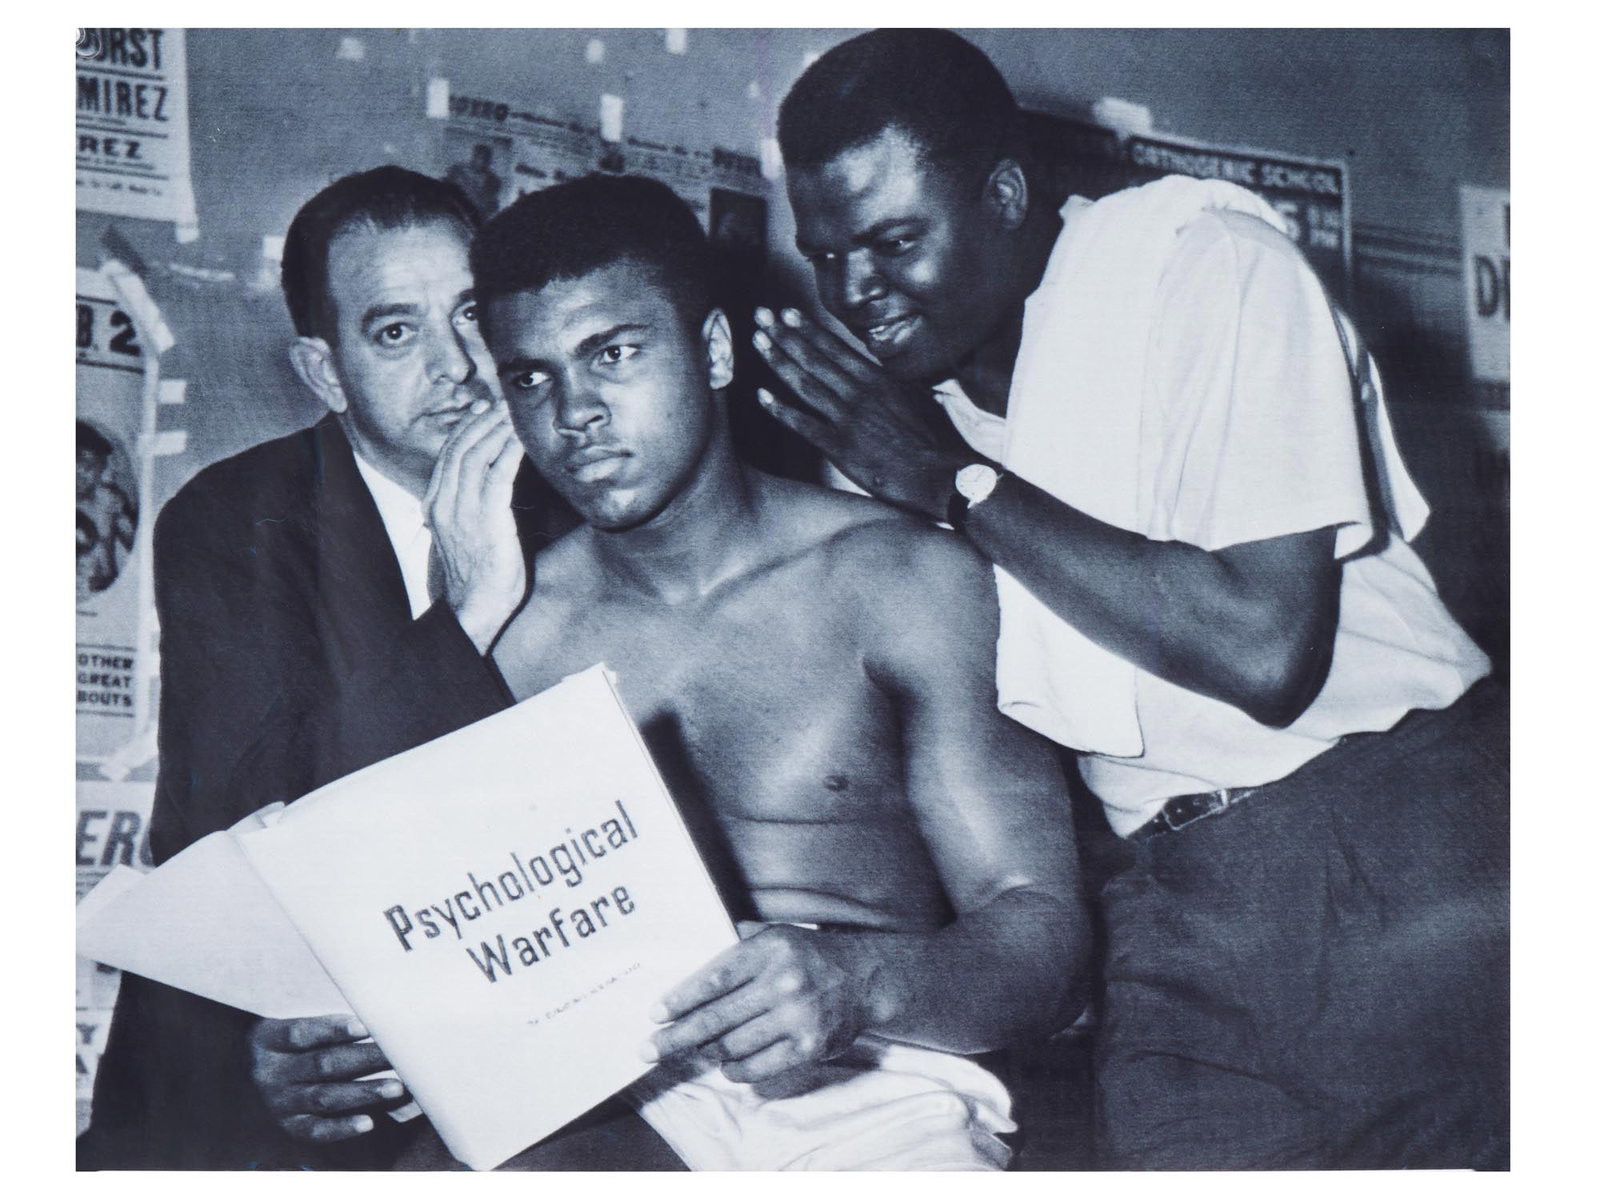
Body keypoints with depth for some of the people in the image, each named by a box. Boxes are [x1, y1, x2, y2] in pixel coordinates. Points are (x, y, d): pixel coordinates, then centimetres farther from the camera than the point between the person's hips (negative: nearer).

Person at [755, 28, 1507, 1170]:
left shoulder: (1199, 260, -8)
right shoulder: (897, 381, 9)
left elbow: (1265, 652, -20)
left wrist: (954, 479, -14)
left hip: (1396, 850, -4)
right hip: (1171, 898, 5)